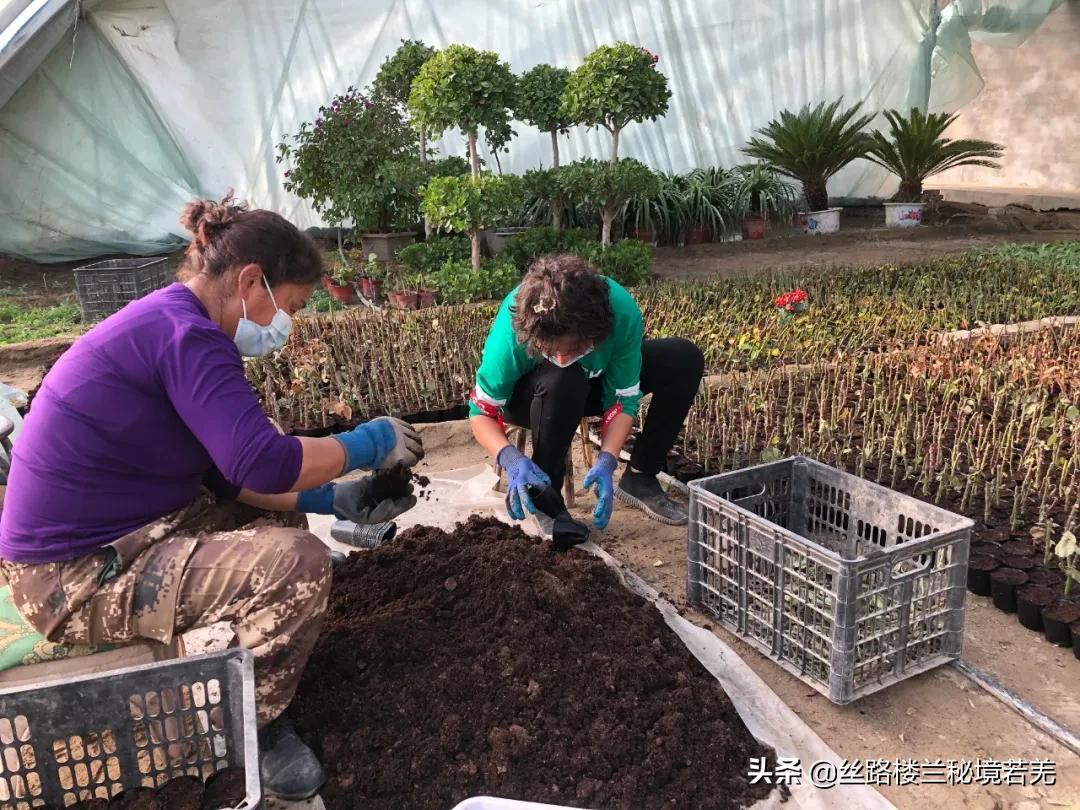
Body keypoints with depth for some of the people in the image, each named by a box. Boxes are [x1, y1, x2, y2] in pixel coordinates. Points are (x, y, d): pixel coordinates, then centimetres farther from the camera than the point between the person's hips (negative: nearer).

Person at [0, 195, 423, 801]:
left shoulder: (167, 322, 10)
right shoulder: (185, 333, -21)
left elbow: (228, 474, 10)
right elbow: (262, 463, -31)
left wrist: (332, 498, 2)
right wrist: (370, 443, -16)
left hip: (108, 534, 11)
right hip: (77, 574, -11)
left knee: (280, 519, 20)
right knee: (299, 562, -23)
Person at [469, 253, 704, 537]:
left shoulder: (622, 312, -34)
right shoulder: (512, 331, -38)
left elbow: (624, 398, -22)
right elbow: (481, 411, -26)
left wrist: (606, 461, -37)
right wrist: (512, 459, -45)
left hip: (592, 381, 3)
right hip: (527, 394, -3)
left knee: (685, 359, -14)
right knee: (562, 381, -39)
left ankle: (639, 479, -2)